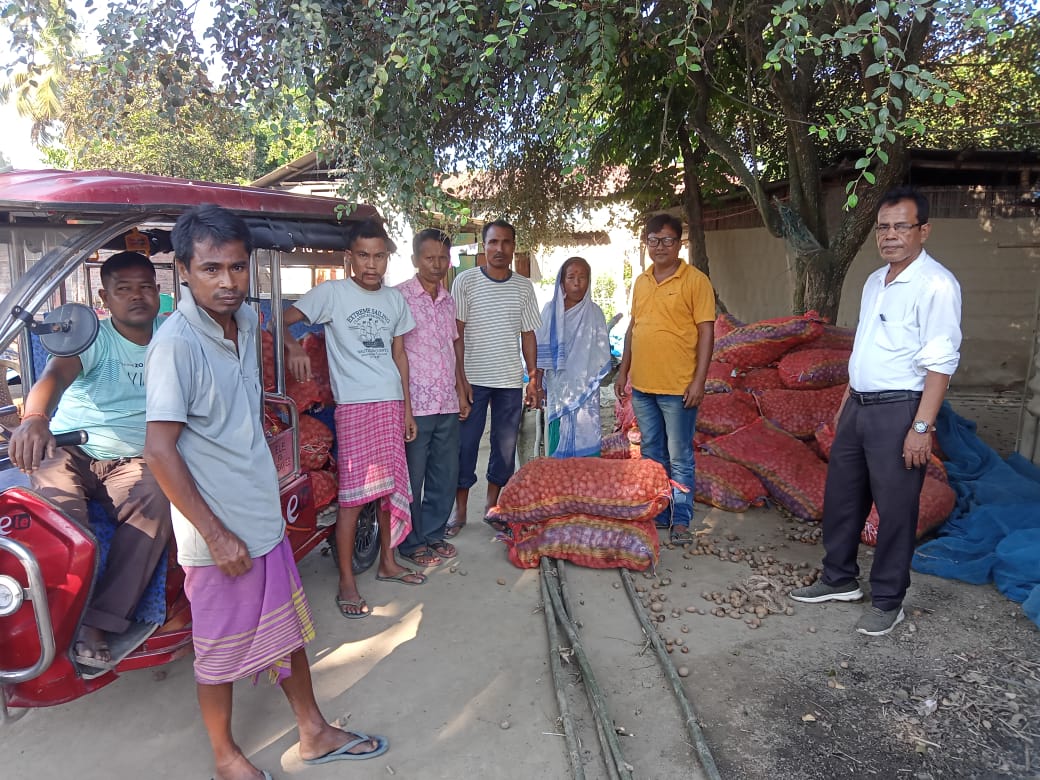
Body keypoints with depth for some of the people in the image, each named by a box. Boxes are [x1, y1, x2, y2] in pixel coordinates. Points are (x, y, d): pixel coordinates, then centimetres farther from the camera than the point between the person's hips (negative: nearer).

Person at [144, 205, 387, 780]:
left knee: (288, 629, 20)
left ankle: (314, 734, 39)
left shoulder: (246, 320, 3)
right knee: (221, 651, 13)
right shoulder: (176, 343, -21)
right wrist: (217, 535, -19)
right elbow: (160, 451, -22)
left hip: (264, 517, 8)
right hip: (219, 533, -7)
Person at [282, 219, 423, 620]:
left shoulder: (395, 299, 11)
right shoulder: (332, 293, -4)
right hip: (354, 406, -5)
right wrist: (294, 347, -31)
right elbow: (283, 320, -10)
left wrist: (407, 407, 13)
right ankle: (346, 581, 7)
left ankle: (387, 561, 28)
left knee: (391, 486, 12)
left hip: (392, 403, 5)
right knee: (354, 494, -5)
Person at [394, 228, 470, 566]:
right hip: (415, 403, -6)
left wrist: (461, 391, 16)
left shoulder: (448, 300, 13)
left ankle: (434, 534, 29)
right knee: (412, 478, 5)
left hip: (447, 404, 6)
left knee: (446, 475, 13)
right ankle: (412, 542, 20)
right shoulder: (399, 296, -8)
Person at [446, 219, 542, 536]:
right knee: (465, 443, 2)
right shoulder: (466, 281, -2)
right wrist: (459, 377, -11)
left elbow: (528, 335, 10)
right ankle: (460, 510, 16)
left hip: (510, 380, 3)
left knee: (505, 445, 9)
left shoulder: (524, 287, 7)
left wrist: (534, 379, 4)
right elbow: (456, 333, -4)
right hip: (473, 378, -3)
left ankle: (492, 506, 24)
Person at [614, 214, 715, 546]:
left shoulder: (695, 281, -7)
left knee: (679, 458, 3)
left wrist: (699, 381, -14)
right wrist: (623, 371, 14)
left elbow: (706, 332, -9)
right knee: (651, 455, 15)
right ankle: (657, 515, 28)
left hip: (678, 388, -6)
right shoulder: (641, 282, 11)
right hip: (642, 386, 6)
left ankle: (681, 521, 15)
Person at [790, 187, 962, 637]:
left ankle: (887, 602, 21)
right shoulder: (874, 282, 12)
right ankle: (839, 579, 33)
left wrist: (922, 426, -22)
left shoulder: (935, 284, -13)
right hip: (859, 406, 8)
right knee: (841, 496, 16)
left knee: (895, 510, 4)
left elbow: (940, 362, -18)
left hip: (898, 410, -8)